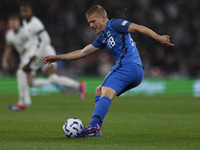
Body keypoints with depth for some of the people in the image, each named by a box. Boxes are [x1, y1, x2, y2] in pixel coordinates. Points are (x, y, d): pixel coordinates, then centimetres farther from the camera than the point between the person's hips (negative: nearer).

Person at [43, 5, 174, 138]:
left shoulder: (114, 24, 2)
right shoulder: (103, 37, 28)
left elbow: (138, 28, -7)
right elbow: (82, 53, 33)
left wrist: (158, 37, -19)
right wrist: (58, 58, 34)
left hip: (127, 65, -10)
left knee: (106, 94, -24)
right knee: (99, 90, 20)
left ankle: (94, 125, -45)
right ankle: (96, 130, 7)